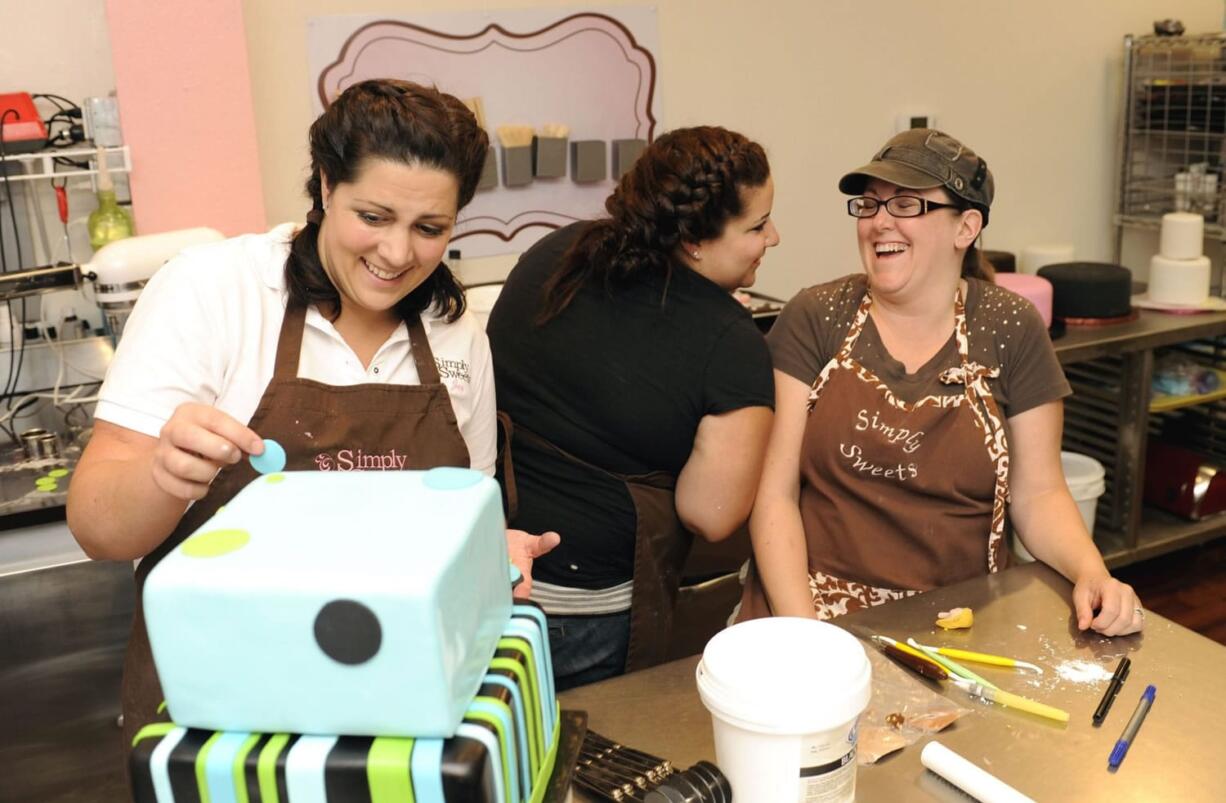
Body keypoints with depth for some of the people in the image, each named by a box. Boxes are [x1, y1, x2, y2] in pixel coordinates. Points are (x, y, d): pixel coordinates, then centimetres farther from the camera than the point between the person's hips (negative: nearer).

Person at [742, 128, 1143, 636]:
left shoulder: (1011, 330, 2)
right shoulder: (816, 318, -1)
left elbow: (1037, 493, 6)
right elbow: (775, 491, -4)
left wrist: (1091, 572, -13)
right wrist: (799, 626, -15)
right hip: (821, 610, -2)